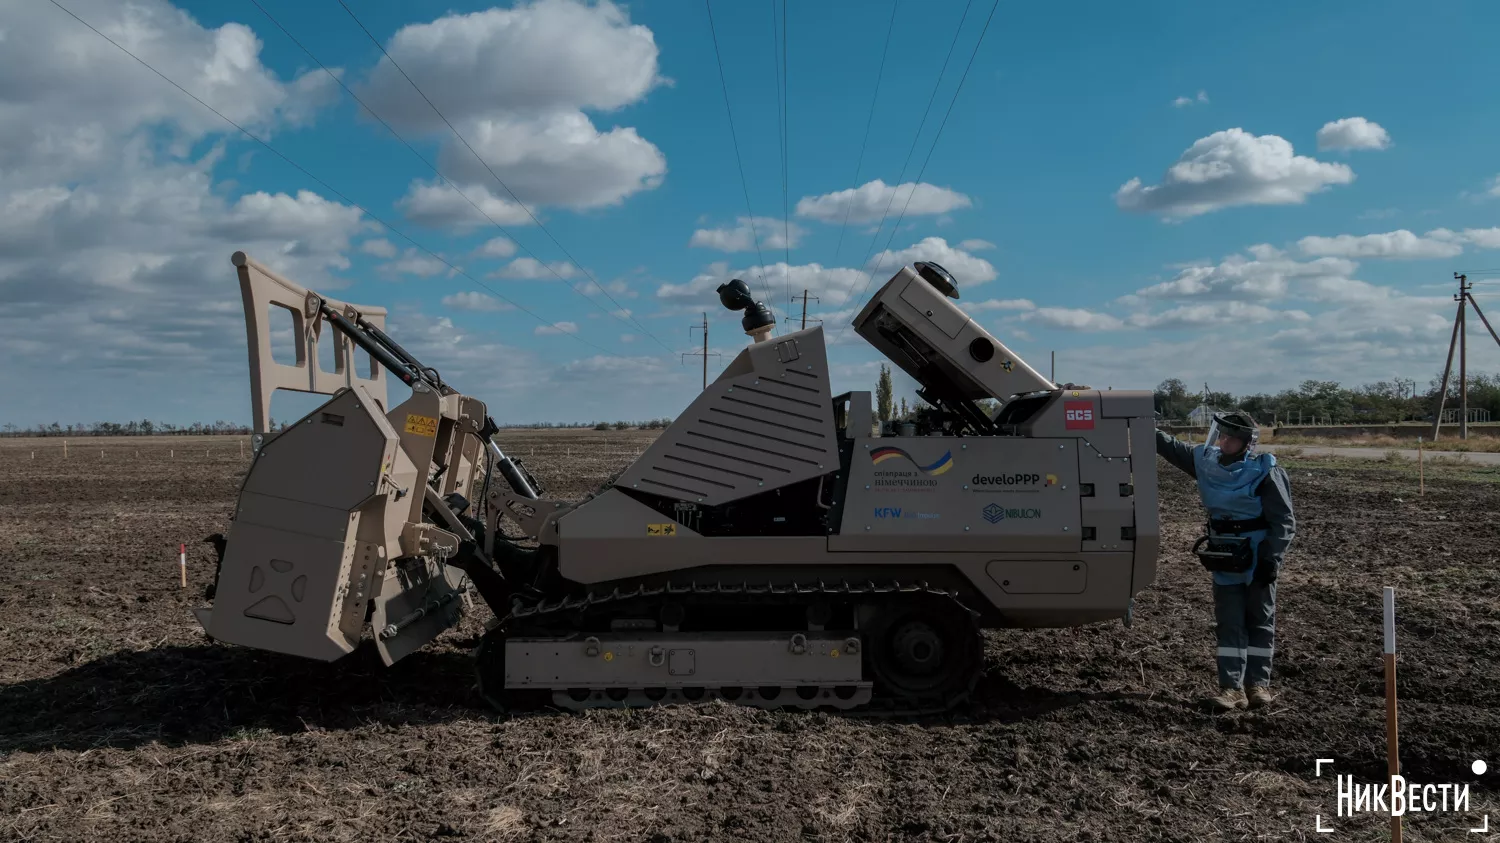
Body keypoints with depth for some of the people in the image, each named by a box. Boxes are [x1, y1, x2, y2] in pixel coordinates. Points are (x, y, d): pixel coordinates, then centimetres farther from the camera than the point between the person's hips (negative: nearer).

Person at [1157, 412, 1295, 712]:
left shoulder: (1264, 472, -15)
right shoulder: (1207, 460, 0)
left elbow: (1284, 521, -13)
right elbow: (1172, 447, 11)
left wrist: (1271, 559, -18)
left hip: (1258, 559, -4)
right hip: (1224, 559, 5)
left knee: (1260, 621, 7)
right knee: (1230, 623, 3)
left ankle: (1259, 683, 16)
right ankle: (1231, 687, 3)